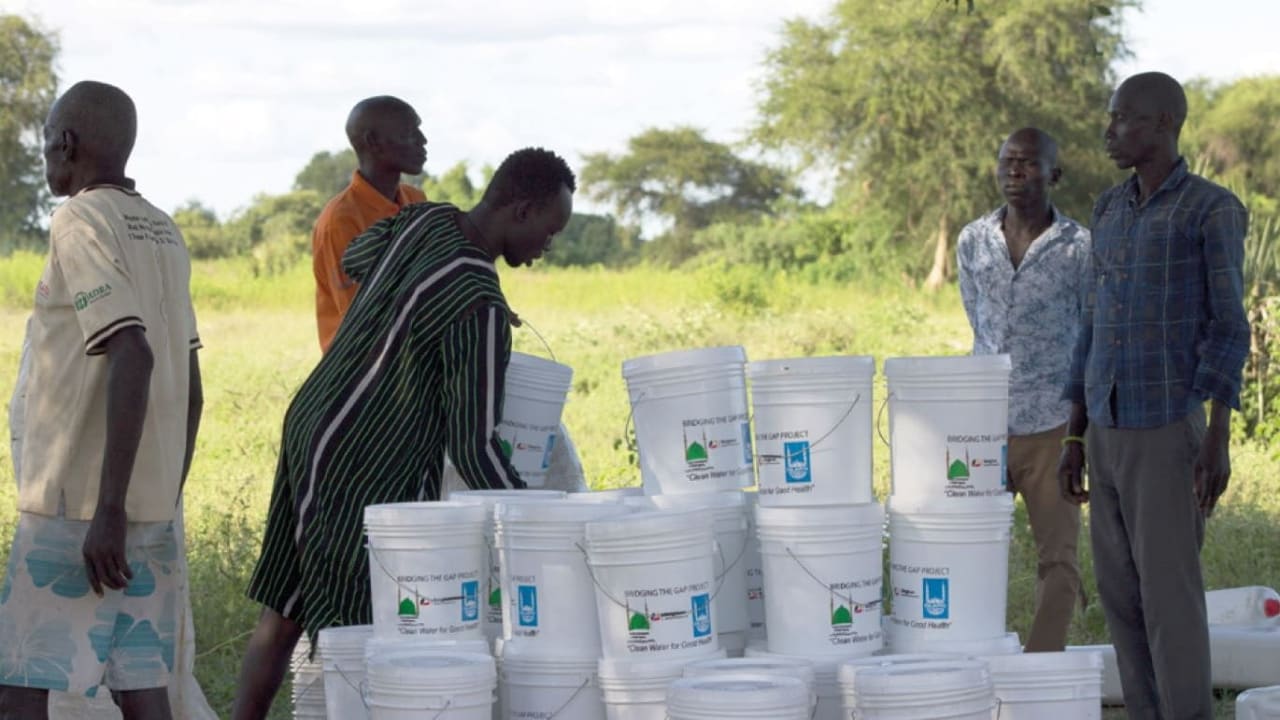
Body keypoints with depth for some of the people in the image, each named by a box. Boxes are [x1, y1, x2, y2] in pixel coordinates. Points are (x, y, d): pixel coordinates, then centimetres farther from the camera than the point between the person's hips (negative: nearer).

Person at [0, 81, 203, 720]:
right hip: (152, 506, 8)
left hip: (75, 505, -8)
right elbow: (189, 386, 16)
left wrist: (108, 509, -24)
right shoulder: (164, 235, 14)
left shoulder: (81, 223, -11)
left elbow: (131, 358, -22)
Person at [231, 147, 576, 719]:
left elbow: (353, 259, 28)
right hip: (367, 473, -9)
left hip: (310, 430, 9)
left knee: (283, 614, 14)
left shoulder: (421, 222, 3)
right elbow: (474, 447, -21)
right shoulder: (481, 306, -22)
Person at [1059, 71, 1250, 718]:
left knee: (1168, 591, -7)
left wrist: (1219, 439, -16)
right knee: (1121, 591, 7)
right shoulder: (1110, 211, 13)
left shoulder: (1216, 210, -8)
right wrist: (1074, 438, 14)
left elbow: (1229, 330, -10)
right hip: (1108, 435, 7)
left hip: (1170, 432, -7)